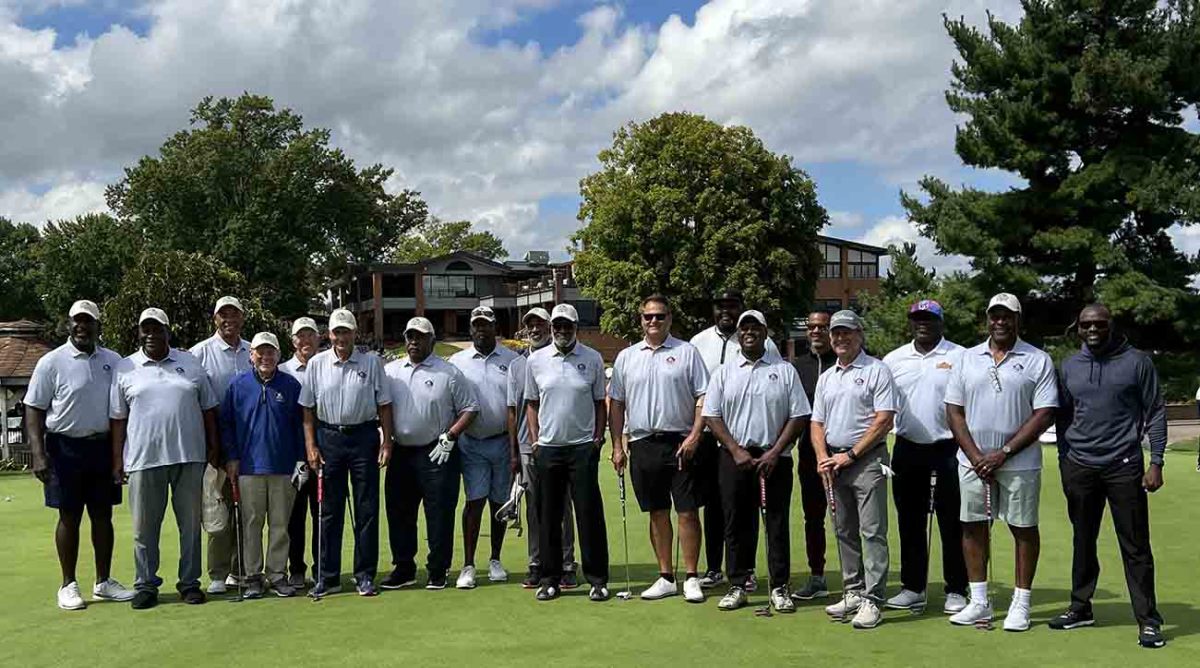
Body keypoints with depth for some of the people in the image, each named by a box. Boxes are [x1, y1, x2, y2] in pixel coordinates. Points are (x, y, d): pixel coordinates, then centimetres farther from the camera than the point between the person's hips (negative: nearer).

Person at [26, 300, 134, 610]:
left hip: (103, 446, 4)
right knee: (69, 516, 3)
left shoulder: (113, 361, 7)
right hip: (66, 448, -3)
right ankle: (68, 585, 14)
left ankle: (103, 582, 20)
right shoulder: (52, 362, -4)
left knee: (103, 514, 9)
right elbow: (34, 409, -5)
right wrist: (38, 453, -15)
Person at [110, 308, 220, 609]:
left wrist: (213, 447, 5)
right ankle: (145, 585, 17)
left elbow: (209, 409, 11)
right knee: (144, 527, 5)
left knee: (191, 523, 6)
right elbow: (118, 419, 7)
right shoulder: (125, 369, 7)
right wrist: (117, 460, 2)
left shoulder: (190, 363, 9)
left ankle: (189, 582, 17)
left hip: (189, 457, 1)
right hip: (144, 458, -1)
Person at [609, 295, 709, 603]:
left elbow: (703, 397, -1)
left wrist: (694, 435, -12)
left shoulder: (687, 352, 3)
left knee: (687, 511, -3)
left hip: (680, 443, -3)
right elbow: (616, 404, 14)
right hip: (642, 443, 3)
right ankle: (666, 578, 18)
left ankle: (691, 578, 7)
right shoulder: (626, 357, 12)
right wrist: (617, 445, 7)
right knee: (657, 513, 10)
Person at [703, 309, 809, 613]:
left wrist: (774, 453, -9)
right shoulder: (724, 372, 8)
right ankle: (738, 586, 14)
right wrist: (736, 450, -8)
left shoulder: (785, 370, 4)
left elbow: (799, 416, 0)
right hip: (735, 458, 1)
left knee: (777, 523, 2)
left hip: (774, 458, -1)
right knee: (736, 523, 5)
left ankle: (780, 588, 11)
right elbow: (711, 415, 4)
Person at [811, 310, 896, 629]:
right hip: (834, 463, 7)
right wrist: (823, 456, -1)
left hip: (867, 460, -7)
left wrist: (850, 455, -13)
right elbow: (817, 423, 17)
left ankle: (872, 601, -6)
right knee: (844, 531, 12)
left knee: (873, 532, -7)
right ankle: (852, 593, 21)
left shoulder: (877, 370, -3)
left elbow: (884, 420, -11)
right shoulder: (826, 378, 17)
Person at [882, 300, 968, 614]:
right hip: (907, 449, 4)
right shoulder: (894, 359, 8)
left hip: (947, 449, -4)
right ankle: (912, 588, 19)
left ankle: (956, 591, 11)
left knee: (952, 523, 2)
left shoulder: (960, 357, -3)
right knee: (910, 522, 10)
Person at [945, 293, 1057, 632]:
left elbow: (1044, 414, -7)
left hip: (1019, 463, -3)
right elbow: (954, 411, 6)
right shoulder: (968, 358, 9)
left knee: (1024, 528, 3)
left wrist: (1003, 453, -12)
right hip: (972, 461, 3)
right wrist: (975, 456, -5)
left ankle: (1021, 604, 15)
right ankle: (979, 603, 18)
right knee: (973, 527, 7)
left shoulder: (1038, 360, -1)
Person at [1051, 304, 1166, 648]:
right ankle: (1080, 608, 23)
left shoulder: (1137, 362, -1)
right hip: (1080, 467, 4)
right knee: (1083, 542, 12)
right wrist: (1064, 464, 11)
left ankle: (1148, 620, 6)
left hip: (1124, 466, -3)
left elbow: (1155, 413, -1)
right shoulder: (1069, 366, 9)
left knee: (1135, 546, 0)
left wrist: (1156, 462, -7)